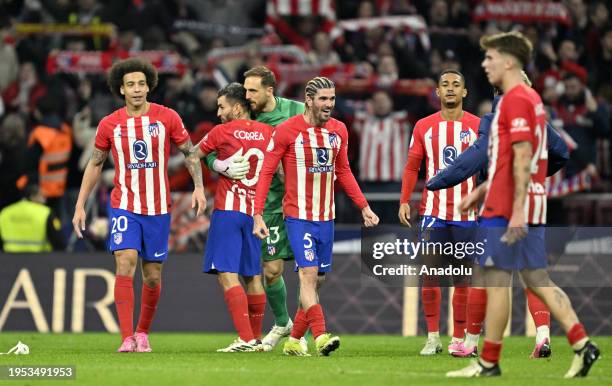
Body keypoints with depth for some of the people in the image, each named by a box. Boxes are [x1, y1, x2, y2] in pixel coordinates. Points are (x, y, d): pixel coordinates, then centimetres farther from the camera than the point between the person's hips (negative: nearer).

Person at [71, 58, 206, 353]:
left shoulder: (167, 118, -4)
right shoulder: (109, 125, -1)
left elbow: (190, 153, 5)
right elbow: (95, 164, 10)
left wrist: (198, 187, -9)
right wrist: (80, 205, 7)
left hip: (158, 209, 1)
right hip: (123, 206, -1)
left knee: (152, 275, 7)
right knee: (125, 263, -18)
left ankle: (143, 333, 27)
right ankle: (127, 338, -20)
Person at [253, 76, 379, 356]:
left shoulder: (338, 130, 7)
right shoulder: (286, 131, -10)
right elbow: (266, 173, -6)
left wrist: (363, 206, 14)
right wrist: (258, 215, -12)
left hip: (326, 218, 6)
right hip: (298, 216, -6)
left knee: (317, 280, 8)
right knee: (309, 273, -17)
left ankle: (294, 341, 18)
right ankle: (321, 337, -25)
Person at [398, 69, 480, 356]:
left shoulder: (478, 126, 3)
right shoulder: (424, 126, 6)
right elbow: (412, 167, 10)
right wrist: (404, 201, 0)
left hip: (466, 212, -1)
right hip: (433, 211, 1)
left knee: (462, 279, 2)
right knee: (430, 276, -2)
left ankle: (458, 339, 8)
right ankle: (432, 337, 7)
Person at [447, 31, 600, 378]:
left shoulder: (516, 100, -13)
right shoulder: (531, 98, 18)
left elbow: (522, 158, -20)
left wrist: (517, 210, -24)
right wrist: (481, 191, 27)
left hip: (508, 208, -10)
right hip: (532, 207, 10)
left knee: (497, 279, -3)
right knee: (537, 278, 8)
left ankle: (489, 362, 3)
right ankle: (582, 344, -1)